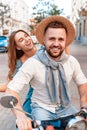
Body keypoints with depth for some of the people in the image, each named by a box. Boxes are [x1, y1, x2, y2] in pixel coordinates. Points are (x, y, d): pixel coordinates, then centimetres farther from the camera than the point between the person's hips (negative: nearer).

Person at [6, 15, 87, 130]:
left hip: (66, 107, 4)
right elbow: (11, 90, -21)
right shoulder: (32, 63, -20)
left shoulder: (72, 61, -8)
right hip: (42, 108, -3)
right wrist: (20, 116, -36)